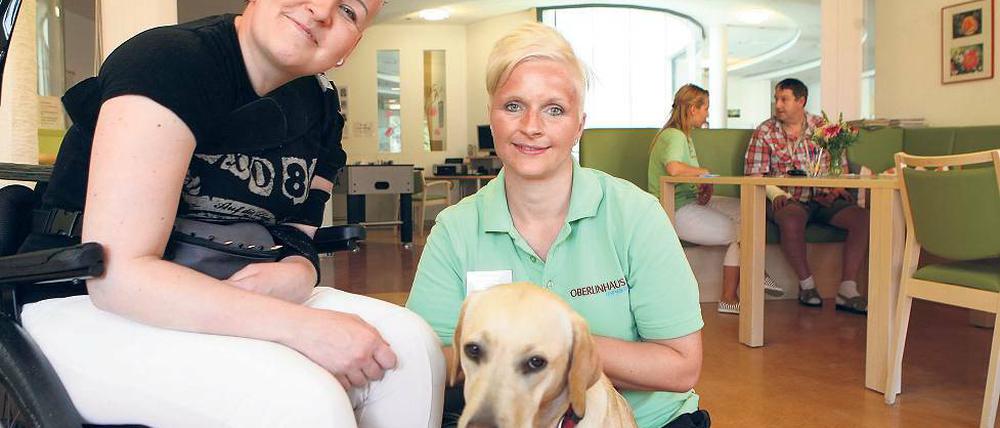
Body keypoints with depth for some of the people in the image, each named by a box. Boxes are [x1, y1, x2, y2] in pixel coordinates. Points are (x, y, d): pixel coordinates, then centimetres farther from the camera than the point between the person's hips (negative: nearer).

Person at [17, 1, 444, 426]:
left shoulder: (320, 108, 4)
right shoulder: (172, 60, -19)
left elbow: (298, 237, 7)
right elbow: (116, 273, -26)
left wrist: (296, 274, -19)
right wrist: (305, 326, -31)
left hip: (220, 298, 7)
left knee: (411, 344, -11)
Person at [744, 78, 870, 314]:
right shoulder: (764, 133, 4)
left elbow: (841, 164, 14)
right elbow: (755, 175, -1)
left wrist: (837, 186, -6)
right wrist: (776, 193, -18)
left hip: (823, 197, 3)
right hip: (788, 199, -3)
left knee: (862, 217, -21)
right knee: (791, 219, -37)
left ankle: (847, 291, -19)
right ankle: (806, 284, -16)